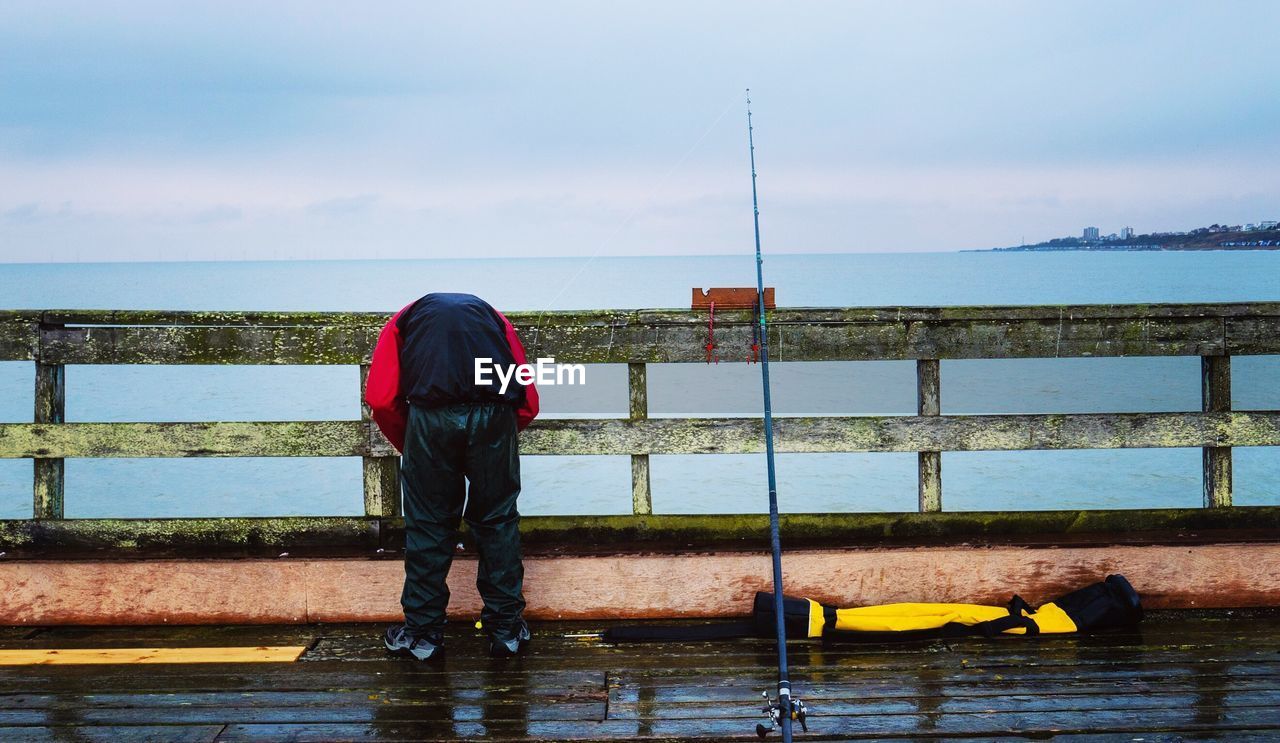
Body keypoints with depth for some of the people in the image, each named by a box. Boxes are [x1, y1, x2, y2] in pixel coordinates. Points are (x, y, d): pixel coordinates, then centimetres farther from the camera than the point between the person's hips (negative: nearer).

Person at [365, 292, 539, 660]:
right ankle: (506, 629, 23)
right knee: (498, 521, 16)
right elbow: (529, 404, 20)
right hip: (494, 414, 1)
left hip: (432, 412, -1)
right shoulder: (492, 316, 33)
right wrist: (494, 441, 31)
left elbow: (380, 399, 11)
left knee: (428, 524, 12)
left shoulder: (406, 317, 29)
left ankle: (423, 633, 21)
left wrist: (407, 448, 24)